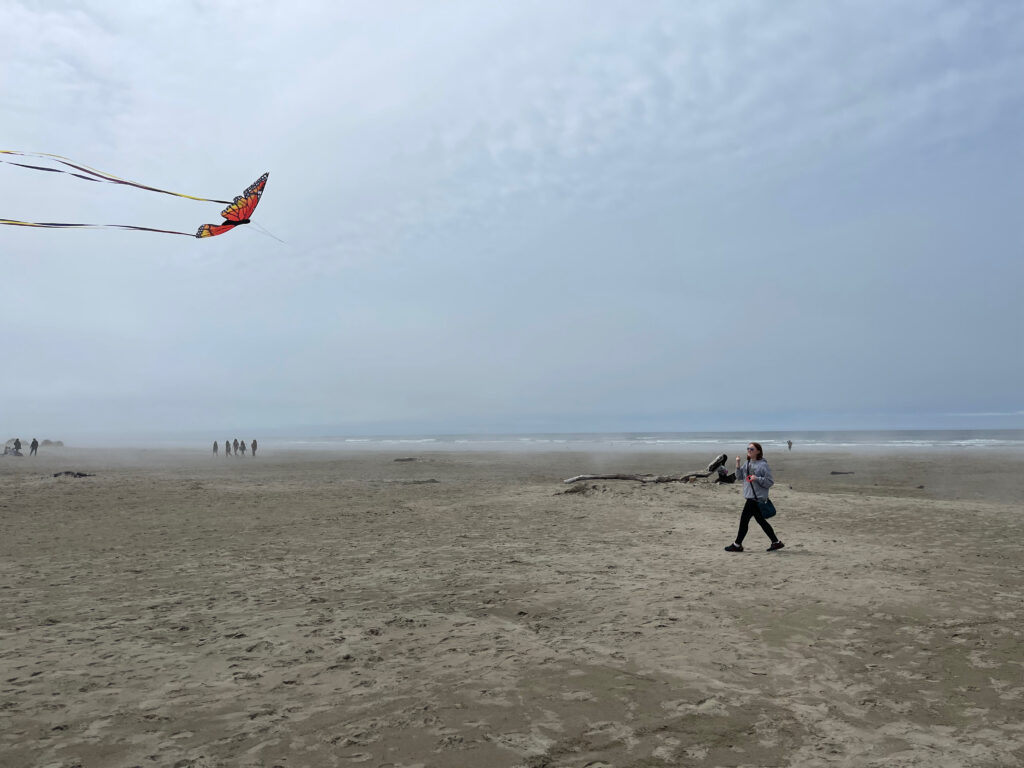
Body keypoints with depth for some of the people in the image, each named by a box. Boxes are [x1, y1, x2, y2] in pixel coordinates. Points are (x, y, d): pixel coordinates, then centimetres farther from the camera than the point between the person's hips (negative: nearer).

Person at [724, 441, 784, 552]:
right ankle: (776, 542, 25)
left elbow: (770, 481, -11)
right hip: (750, 496, 9)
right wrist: (737, 465, 1)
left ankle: (737, 545, 7)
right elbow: (740, 476, 14)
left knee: (744, 519, -4)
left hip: (757, 497, -9)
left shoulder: (763, 465, -12)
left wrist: (757, 478, -24)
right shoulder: (747, 464, 13)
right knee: (761, 520, 15)